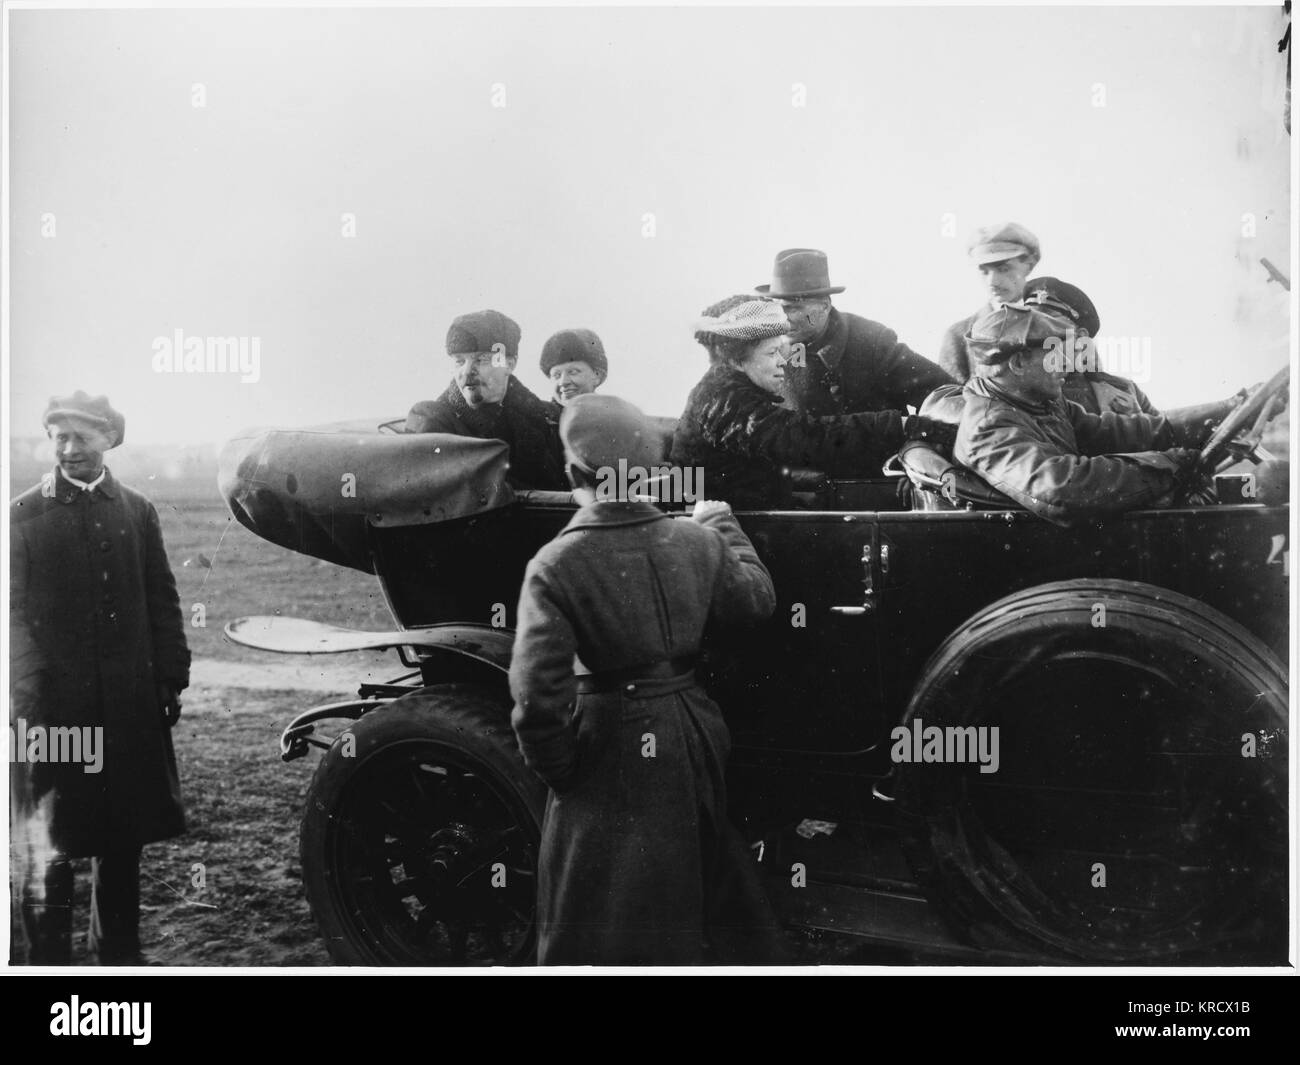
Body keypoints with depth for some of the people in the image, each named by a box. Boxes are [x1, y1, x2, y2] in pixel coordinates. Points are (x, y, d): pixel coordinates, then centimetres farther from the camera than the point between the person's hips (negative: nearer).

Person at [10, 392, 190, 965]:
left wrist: (171, 679, 4)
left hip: (129, 702, 3)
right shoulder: (23, 515, 1)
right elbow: (15, 609, -1)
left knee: (123, 839, 11)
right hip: (48, 703, -2)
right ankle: (46, 958, 14)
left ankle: (120, 952, 24)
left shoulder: (137, 511, 9)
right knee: (47, 845, 2)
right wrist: (28, 687, -9)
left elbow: (162, 601, 9)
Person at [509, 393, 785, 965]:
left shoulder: (555, 565, -20)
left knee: (600, 919, 14)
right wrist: (722, 523, 21)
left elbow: (538, 693, -23)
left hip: (610, 749, -4)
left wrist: (557, 768, -7)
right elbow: (756, 598, 10)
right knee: (706, 870, 26)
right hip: (692, 732, 4)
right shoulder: (695, 540, -8)